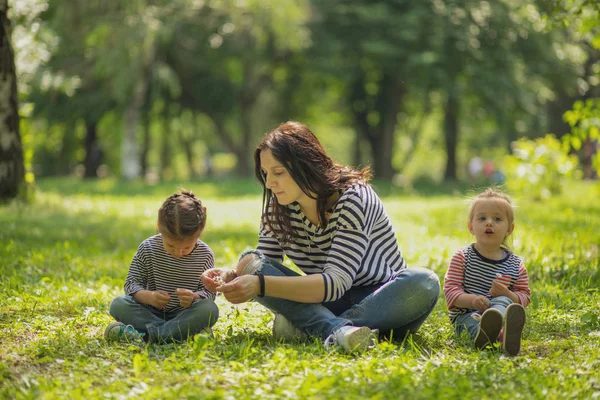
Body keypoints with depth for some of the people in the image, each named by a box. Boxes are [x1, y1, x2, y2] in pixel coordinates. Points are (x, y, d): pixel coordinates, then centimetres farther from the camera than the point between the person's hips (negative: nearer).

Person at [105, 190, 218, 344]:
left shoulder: (205, 255, -9)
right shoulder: (148, 248, -8)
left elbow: (208, 291, -7)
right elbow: (132, 283, -6)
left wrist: (194, 298, -31)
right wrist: (149, 296, -28)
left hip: (184, 314, -1)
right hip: (151, 313, 1)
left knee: (210, 309, -32)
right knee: (118, 304, -24)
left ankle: (145, 336, -35)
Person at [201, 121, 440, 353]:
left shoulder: (353, 199, -21)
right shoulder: (277, 208, -3)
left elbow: (335, 283, -31)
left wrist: (260, 285, -41)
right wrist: (232, 277, -25)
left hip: (377, 300, -4)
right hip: (326, 303, 4)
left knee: (424, 283, -35)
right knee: (250, 262, -17)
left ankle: (305, 326, -37)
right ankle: (338, 330, -39)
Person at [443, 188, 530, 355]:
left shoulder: (516, 265, 11)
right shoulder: (462, 257, 5)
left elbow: (524, 296, 11)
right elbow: (450, 289, -3)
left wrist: (508, 295, -14)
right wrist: (471, 300, -24)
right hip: (466, 314, -2)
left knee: (502, 301, -32)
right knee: (473, 321, -37)